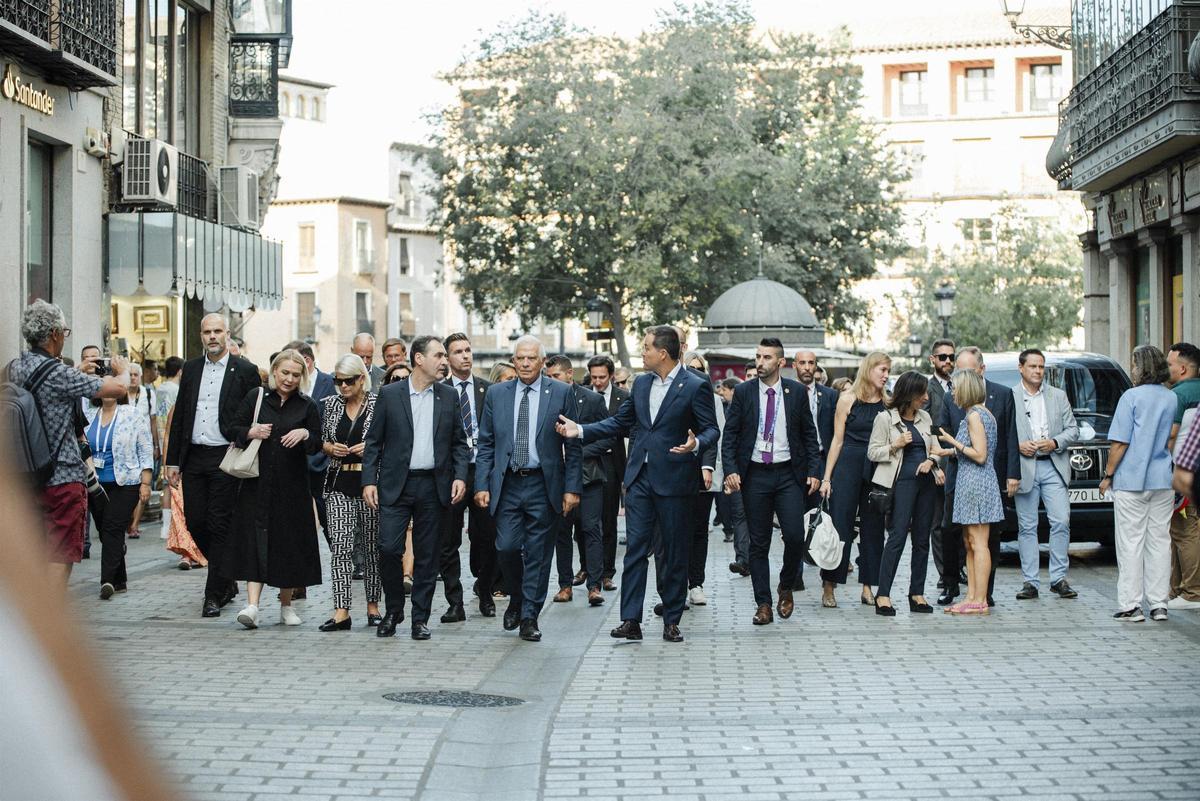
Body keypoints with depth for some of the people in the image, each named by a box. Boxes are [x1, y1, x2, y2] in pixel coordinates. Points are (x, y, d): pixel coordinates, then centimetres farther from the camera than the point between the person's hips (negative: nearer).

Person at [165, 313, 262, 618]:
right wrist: (173, 460, 9)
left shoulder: (244, 371, -1)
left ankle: (214, 595, 4)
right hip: (193, 458, 5)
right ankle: (227, 581, 25)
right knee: (195, 523, 5)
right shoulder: (191, 369, 12)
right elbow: (179, 416, 13)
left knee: (220, 526, -3)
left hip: (225, 458, -5)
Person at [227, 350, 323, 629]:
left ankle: (286, 605, 18)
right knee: (256, 539, -7)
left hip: (292, 486, 1)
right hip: (257, 482, -1)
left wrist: (305, 434, -16)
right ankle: (252, 605, -12)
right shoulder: (255, 397, 4)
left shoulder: (307, 406, 4)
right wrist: (251, 432, -13)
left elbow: (317, 444, 5)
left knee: (289, 541, 5)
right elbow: (234, 429, 6)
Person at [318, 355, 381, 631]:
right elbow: (321, 441, 17)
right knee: (340, 546, -8)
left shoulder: (379, 405, -2)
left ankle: (373, 605, 21)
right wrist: (330, 448, -4)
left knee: (373, 546, 7)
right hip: (339, 485, 2)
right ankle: (341, 612, -9)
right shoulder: (330, 404, 8)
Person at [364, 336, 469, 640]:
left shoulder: (448, 396, 8)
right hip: (396, 485, -2)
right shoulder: (390, 394, 1)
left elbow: (459, 442, 12)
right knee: (389, 549, -8)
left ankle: (420, 618, 14)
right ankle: (392, 611, 12)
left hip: (433, 486, 2)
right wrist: (369, 480, -5)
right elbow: (374, 441, 3)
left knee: (427, 555, 4)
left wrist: (460, 476, -2)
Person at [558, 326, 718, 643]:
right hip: (640, 477, 5)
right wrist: (580, 430, 11)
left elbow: (711, 429, -6)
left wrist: (696, 444, -27)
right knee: (635, 548, 0)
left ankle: (672, 621, 14)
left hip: (673, 480, -5)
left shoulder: (695, 387, -7)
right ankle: (630, 620, -1)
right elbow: (620, 423, 18)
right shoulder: (641, 383, 12)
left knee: (674, 552, 5)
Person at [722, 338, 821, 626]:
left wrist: (813, 470, 0)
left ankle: (786, 587, 18)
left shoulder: (797, 391, 3)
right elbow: (730, 434, 2)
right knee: (758, 543, 3)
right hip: (754, 475, 0)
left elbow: (809, 434, 7)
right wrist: (730, 470, -9)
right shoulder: (743, 392, 2)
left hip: (789, 474, 0)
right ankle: (763, 605, 10)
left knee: (795, 536, -9)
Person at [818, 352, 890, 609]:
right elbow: (838, 440, 0)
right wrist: (827, 477, -2)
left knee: (873, 528, 6)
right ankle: (829, 587, 4)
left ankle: (867, 587, 13)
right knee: (840, 526, -3)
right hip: (848, 466, -3)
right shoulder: (848, 399, -1)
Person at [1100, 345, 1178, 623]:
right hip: (1163, 480, 5)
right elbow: (1173, 438, 16)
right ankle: (1159, 605, 10)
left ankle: (1130, 605, -2)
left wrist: (1108, 476, -3)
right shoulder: (1172, 398, 7)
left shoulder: (1132, 397, -9)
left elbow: (1120, 443, -10)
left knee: (1130, 543, -2)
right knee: (1159, 540, 8)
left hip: (1132, 480, -5)